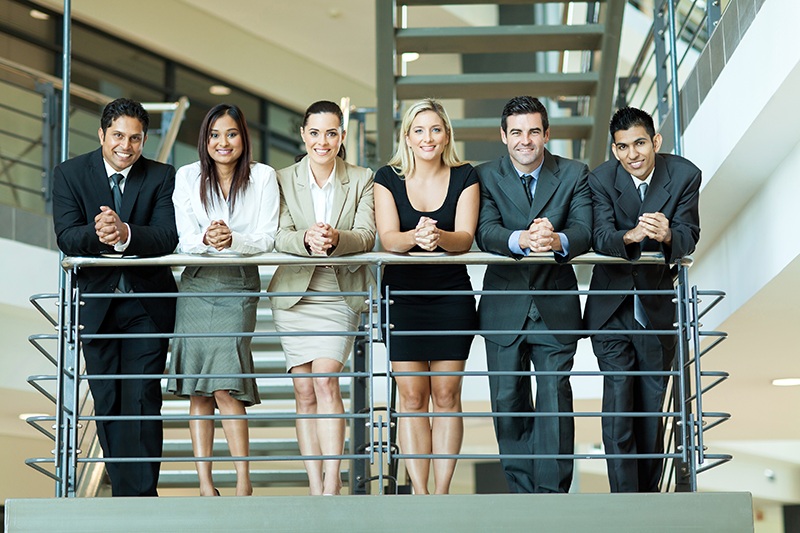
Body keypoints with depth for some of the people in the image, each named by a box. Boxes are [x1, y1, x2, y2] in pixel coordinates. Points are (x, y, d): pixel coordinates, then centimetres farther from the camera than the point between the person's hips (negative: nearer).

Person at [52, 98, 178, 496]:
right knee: (107, 403, 9)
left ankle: (142, 493, -6)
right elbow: (66, 236, -12)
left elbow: (168, 237, -16)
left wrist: (125, 234, -36)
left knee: (142, 400, -9)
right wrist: (98, 235, -35)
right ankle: (122, 487, 21)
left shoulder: (162, 178, -3)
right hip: (96, 305, 2)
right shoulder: (70, 174, -1)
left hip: (147, 305, -2)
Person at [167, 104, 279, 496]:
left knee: (225, 389, -12)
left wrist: (232, 240, -24)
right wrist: (206, 239, -24)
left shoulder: (263, 177, 1)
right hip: (196, 286, 3)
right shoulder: (188, 177, 7)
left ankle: (243, 482, -6)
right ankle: (204, 482, 4)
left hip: (239, 288, -2)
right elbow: (185, 238, -1)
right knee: (198, 392, 0)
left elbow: (267, 238, -5)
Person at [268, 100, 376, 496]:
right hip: (294, 293, 2)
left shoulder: (362, 180, 3)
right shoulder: (283, 180, 5)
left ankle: (332, 483, -14)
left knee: (326, 381, -16)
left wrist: (335, 238, -31)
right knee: (304, 391, 0)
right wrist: (307, 240, -30)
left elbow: (366, 236, -9)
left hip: (340, 295, -2)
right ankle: (315, 486, 4)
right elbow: (279, 236, -7)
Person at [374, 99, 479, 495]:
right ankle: (419, 492, 3)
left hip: (452, 295, 0)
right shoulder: (388, 178, 1)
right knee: (411, 398, -1)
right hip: (402, 295, 0)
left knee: (446, 395, 1)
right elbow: (388, 238, -11)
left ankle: (442, 491, 7)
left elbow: (465, 238, -11)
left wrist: (438, 236, -34)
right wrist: (416, 237, -34)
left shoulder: (464, 177, 0)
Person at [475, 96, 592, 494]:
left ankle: (553, 494, 2)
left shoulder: (574, 175, 1)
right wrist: (523, 240, -36)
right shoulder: (487, 176, 1)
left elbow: (584, 232, -12)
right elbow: (485, 233, -15)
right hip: (504, 308, 1)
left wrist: (556, 241, -35)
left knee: (555, 399, -5)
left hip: (555, 308, -1)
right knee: (509, 403, 7)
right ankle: (523, 493, 19)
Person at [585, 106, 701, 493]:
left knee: (653, 406, 9)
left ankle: (650, 494, 25)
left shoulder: (684, 175, -9)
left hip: (659, 306, 1)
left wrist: (667, 235, -39)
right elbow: (600, 238, -21)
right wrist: (630, 237, -44)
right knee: (618, 404, -9)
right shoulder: (601, 179, -11)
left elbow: (689, 237, -15)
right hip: (613, 308, -1)